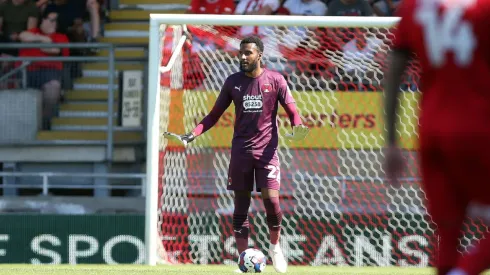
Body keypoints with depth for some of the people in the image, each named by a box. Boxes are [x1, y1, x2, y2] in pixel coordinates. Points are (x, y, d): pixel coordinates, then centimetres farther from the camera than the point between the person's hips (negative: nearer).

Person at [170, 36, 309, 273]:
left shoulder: (275, 80, -1)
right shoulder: (233, 82, 5)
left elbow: (292, 111, 0)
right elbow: (214, 115, 10)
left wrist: (297, 127, -22)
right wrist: (194, 133, -5)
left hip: (267, 150, -2)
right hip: (240, 151, 2)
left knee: (271, 200, -13)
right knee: (241, 204, 1)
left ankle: (275, 247, 13)